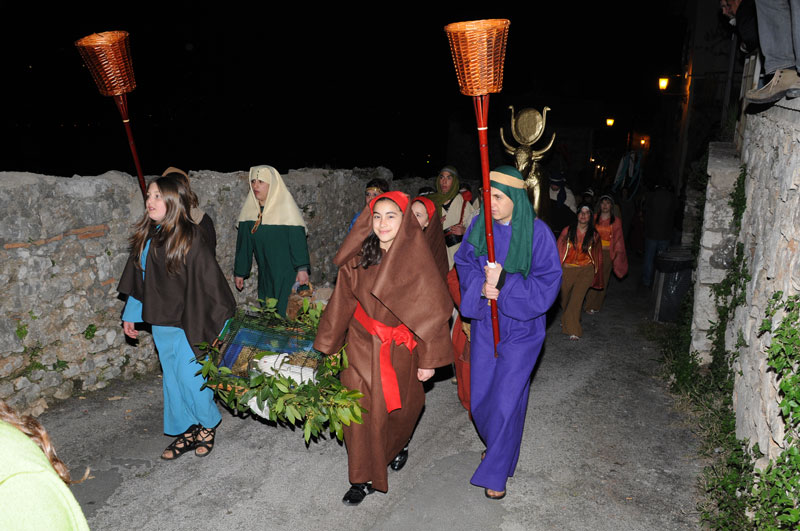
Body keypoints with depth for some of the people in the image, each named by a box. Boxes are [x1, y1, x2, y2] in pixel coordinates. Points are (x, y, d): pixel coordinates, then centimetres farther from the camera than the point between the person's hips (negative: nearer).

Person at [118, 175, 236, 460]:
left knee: (190, 377, 0)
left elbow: (207, 280, -16)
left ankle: (208, 425, 25)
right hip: (161, 322, 7)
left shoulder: (190, 237, -16)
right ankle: (187, 431, 30)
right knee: (172, 380, 14)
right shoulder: (146, 237, 5)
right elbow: (137, 280, 15)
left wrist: (215, 323, -16)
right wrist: (131, 315, 17)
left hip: (187, 324, -7)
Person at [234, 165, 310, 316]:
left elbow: (298, 240, -15)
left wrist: (302, 269, -22)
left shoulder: (286, 207, -10)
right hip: (265, 276, 5)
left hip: (287, 275, -5)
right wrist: (239, 272, 12)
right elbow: (244, 243, 11)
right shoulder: (249, 209, 6)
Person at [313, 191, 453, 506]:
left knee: (399, 407, 16)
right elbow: (342, 303, 2)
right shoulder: (358, 259, -5)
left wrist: (428, 359, -11)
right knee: (362, 410, 3)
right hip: (362, 348, 2)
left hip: (399, 351, -1)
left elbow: (433, 311, -11)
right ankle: (364, 479, 23)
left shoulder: (415, 260, -14)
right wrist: (327, 346, 8)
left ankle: (398, 446, 50)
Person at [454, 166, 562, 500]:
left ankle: (496, 472, 19)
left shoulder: (537, 232, -14)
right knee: (479, 395, 13)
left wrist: (504, 284, -23)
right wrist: (482, 285, -17)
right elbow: (464, 263, 4)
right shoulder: (479, 225, -2)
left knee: (507, 398, -1)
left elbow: (549, 279, -13)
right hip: (484, 322, 4)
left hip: (520, 325, -4)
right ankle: (496, 444, 44)